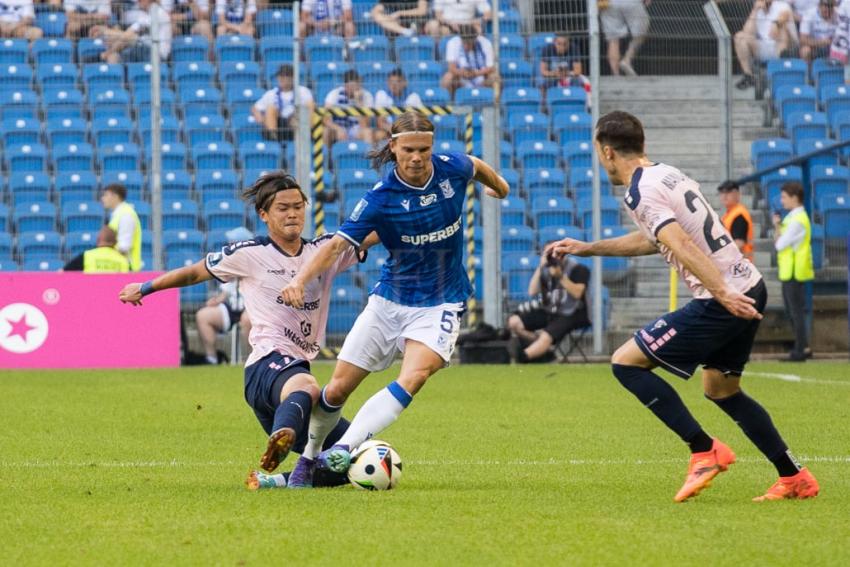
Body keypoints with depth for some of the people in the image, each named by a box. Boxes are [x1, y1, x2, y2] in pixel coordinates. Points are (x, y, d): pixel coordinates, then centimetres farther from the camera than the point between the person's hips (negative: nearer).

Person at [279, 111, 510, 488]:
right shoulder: (380, 199, -16)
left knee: (413, 379, -27)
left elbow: (478, 167, 15)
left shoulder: (452, 169, -9)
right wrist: (301, 279, -37)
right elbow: (338, 245, -20)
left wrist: (498, 186, 37)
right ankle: (307, 459, 27)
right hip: (389, 300, 0)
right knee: (338, 389, 3)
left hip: (440, 305, 0)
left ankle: (343, 451, -32)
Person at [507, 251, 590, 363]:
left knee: (546, 336, -35)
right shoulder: (546, 269, 7)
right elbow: (532, 292, -3)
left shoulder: (578, 269, -8)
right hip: (549, 312, 7)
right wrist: (540, 267, -10)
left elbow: (577, 293, -22)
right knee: (514, 322, -11)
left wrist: (561, 276, -29)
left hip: (571, 315, -7)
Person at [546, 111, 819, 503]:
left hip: (724, 302, -9)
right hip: (750, 287, 9)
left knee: (626, 363, -3)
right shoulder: (666, 174, 18)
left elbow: (682, 246, -25)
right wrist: (587, 248, 37)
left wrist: (722, 293, -31)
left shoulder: (640, 193, -12)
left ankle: (705, 451, -5)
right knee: (721, 389, 23)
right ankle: (795, 479, 22)